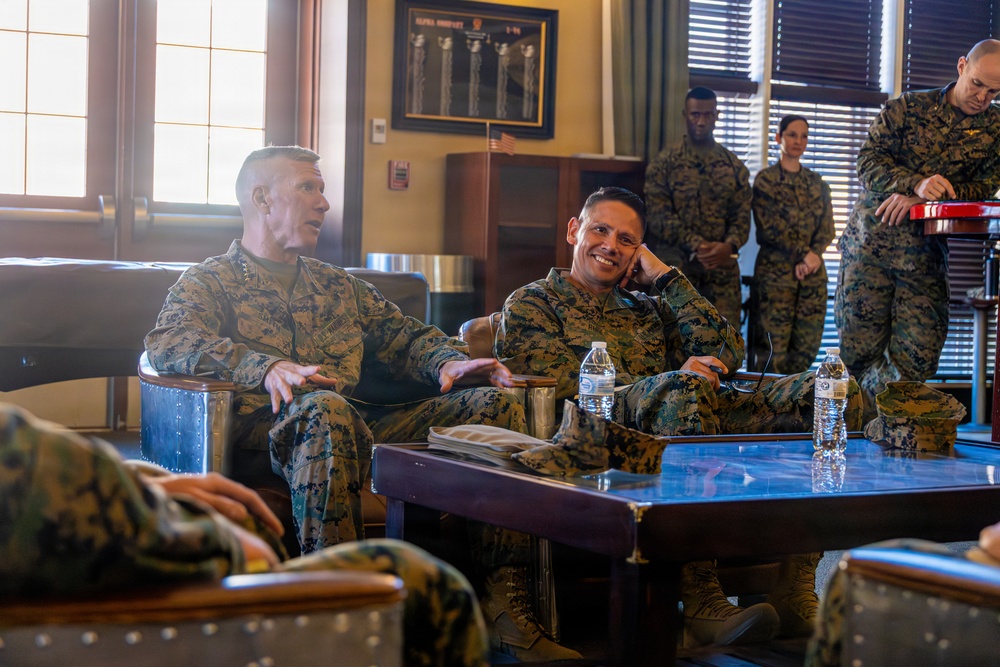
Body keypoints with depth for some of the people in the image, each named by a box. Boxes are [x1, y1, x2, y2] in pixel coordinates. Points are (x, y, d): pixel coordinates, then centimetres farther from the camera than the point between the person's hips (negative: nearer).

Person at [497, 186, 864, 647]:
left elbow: (728, 355, 17)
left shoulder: (649, 309, 32)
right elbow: (556, 382, -4)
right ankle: (700, 599, -39)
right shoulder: (531, 304, 16)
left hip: (699, 420, 6)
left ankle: (795, 589, -24)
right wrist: (669, 379, -15)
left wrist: (668, 277, 16)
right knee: (686, 387, -39)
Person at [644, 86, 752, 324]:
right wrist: (696, 246, -19)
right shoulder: (663, 163, 2)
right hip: (675, 267, -3)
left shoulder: (734, 166, 12)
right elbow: (659, 216, -7)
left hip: (723, 268, 3)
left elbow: (742, 214, 5)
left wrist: (729, 246, -17)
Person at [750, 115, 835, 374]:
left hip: (813, 272, 5)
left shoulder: (817, 183, 16)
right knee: (772, 350, -9)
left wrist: (813, 256, -11)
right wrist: (803, 253, -15)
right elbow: (769, 227, -7)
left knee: (807, 346, -1)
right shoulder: (765, 179, 2)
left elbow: (827, 228, 8)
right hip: (775, 271, -4)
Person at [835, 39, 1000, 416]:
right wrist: (917, 183, -23)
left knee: (917, 362, -7)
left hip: (926, 253, 1)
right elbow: (868, 161, -3)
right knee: (857, 350, -1)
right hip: (871, 240, -1)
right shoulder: (909, 108, 5)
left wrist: (920, 199, -16)